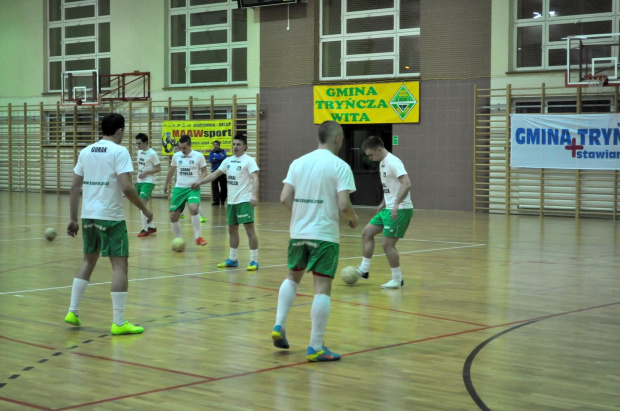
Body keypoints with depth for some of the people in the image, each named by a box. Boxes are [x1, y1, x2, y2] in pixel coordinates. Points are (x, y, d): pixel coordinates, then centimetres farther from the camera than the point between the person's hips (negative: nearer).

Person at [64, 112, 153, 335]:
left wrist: (73, 219, 15)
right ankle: (118, 323, -3)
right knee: (119, 266, -1)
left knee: (89, 261, 22)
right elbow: (126, 187, -18)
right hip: (110, 216, -7)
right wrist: (144, 209, -6)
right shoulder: (119, 151, -8)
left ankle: (72, 311, 21)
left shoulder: (86, 151, 11)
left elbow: (75, 186, 11)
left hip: (88, 215, 7)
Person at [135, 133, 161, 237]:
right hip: (140, 181, 9)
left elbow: (158, 169, -13)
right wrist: (137, 179, 16)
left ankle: (145, 229, -9)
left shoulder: (152, 154, -14)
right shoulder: (139, 152, 10)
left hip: (148, 182, -9)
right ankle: (152, 226, 22)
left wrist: (145, 173, -20)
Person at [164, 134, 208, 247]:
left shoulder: (198, 156, -5)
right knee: (173, 216, 1)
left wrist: (198, 182, -17)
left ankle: (198, 237, -20)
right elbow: (172, 170, 21)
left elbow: (204, 172, 1)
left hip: (193, 188, -4)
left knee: (193, 208, -31)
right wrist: (166, 185, 30)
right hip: (179, 188, 4)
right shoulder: (176, 156, 5)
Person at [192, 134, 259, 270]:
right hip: (231, 201, 8)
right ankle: (232, 259, 25)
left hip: (244, 201, -7)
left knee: (249, 229, -9)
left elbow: (255, 178, -19)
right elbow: (215, 174, 19)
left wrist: (254, 195, -32)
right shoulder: (228, 161, 12)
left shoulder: (249, 160, -9)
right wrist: (200, 182, 14)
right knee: (232, 230, 14)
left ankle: (254, 261, -6)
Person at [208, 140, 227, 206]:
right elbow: (210, 160, -7)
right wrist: (219, 159, -10)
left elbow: (223, 157, -13)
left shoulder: (223, 151, 7)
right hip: (214, 172, 1)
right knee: (214, 187, -4)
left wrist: (215, 157, -7)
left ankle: (222, 200, 16)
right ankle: (216, 201, -1)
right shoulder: (212, 152, 8)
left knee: (223, 187, 2)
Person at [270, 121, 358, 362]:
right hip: (325, 235, -5)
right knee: (322, 289, -2)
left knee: (293, 277, 26)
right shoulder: (340, 166, -8)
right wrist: (354, 218, 4)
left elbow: (285, 198, 1)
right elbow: (343, 205, -16)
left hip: (298, 232, 5)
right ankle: (315, 347, -2)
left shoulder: (299, 162, 6)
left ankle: (279, 326, 18)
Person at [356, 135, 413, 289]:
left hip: (400, 210, -10)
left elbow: (407, 184, -29)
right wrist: (383, 203, 23)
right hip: (388, 209, 10)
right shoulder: (382, 163, 13)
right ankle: (364, 270, 21)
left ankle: (397, 280, 3)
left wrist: (396, 204, -35)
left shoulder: (392, 162, -17)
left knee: (387, 244, -9)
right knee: (367, 233, 13)